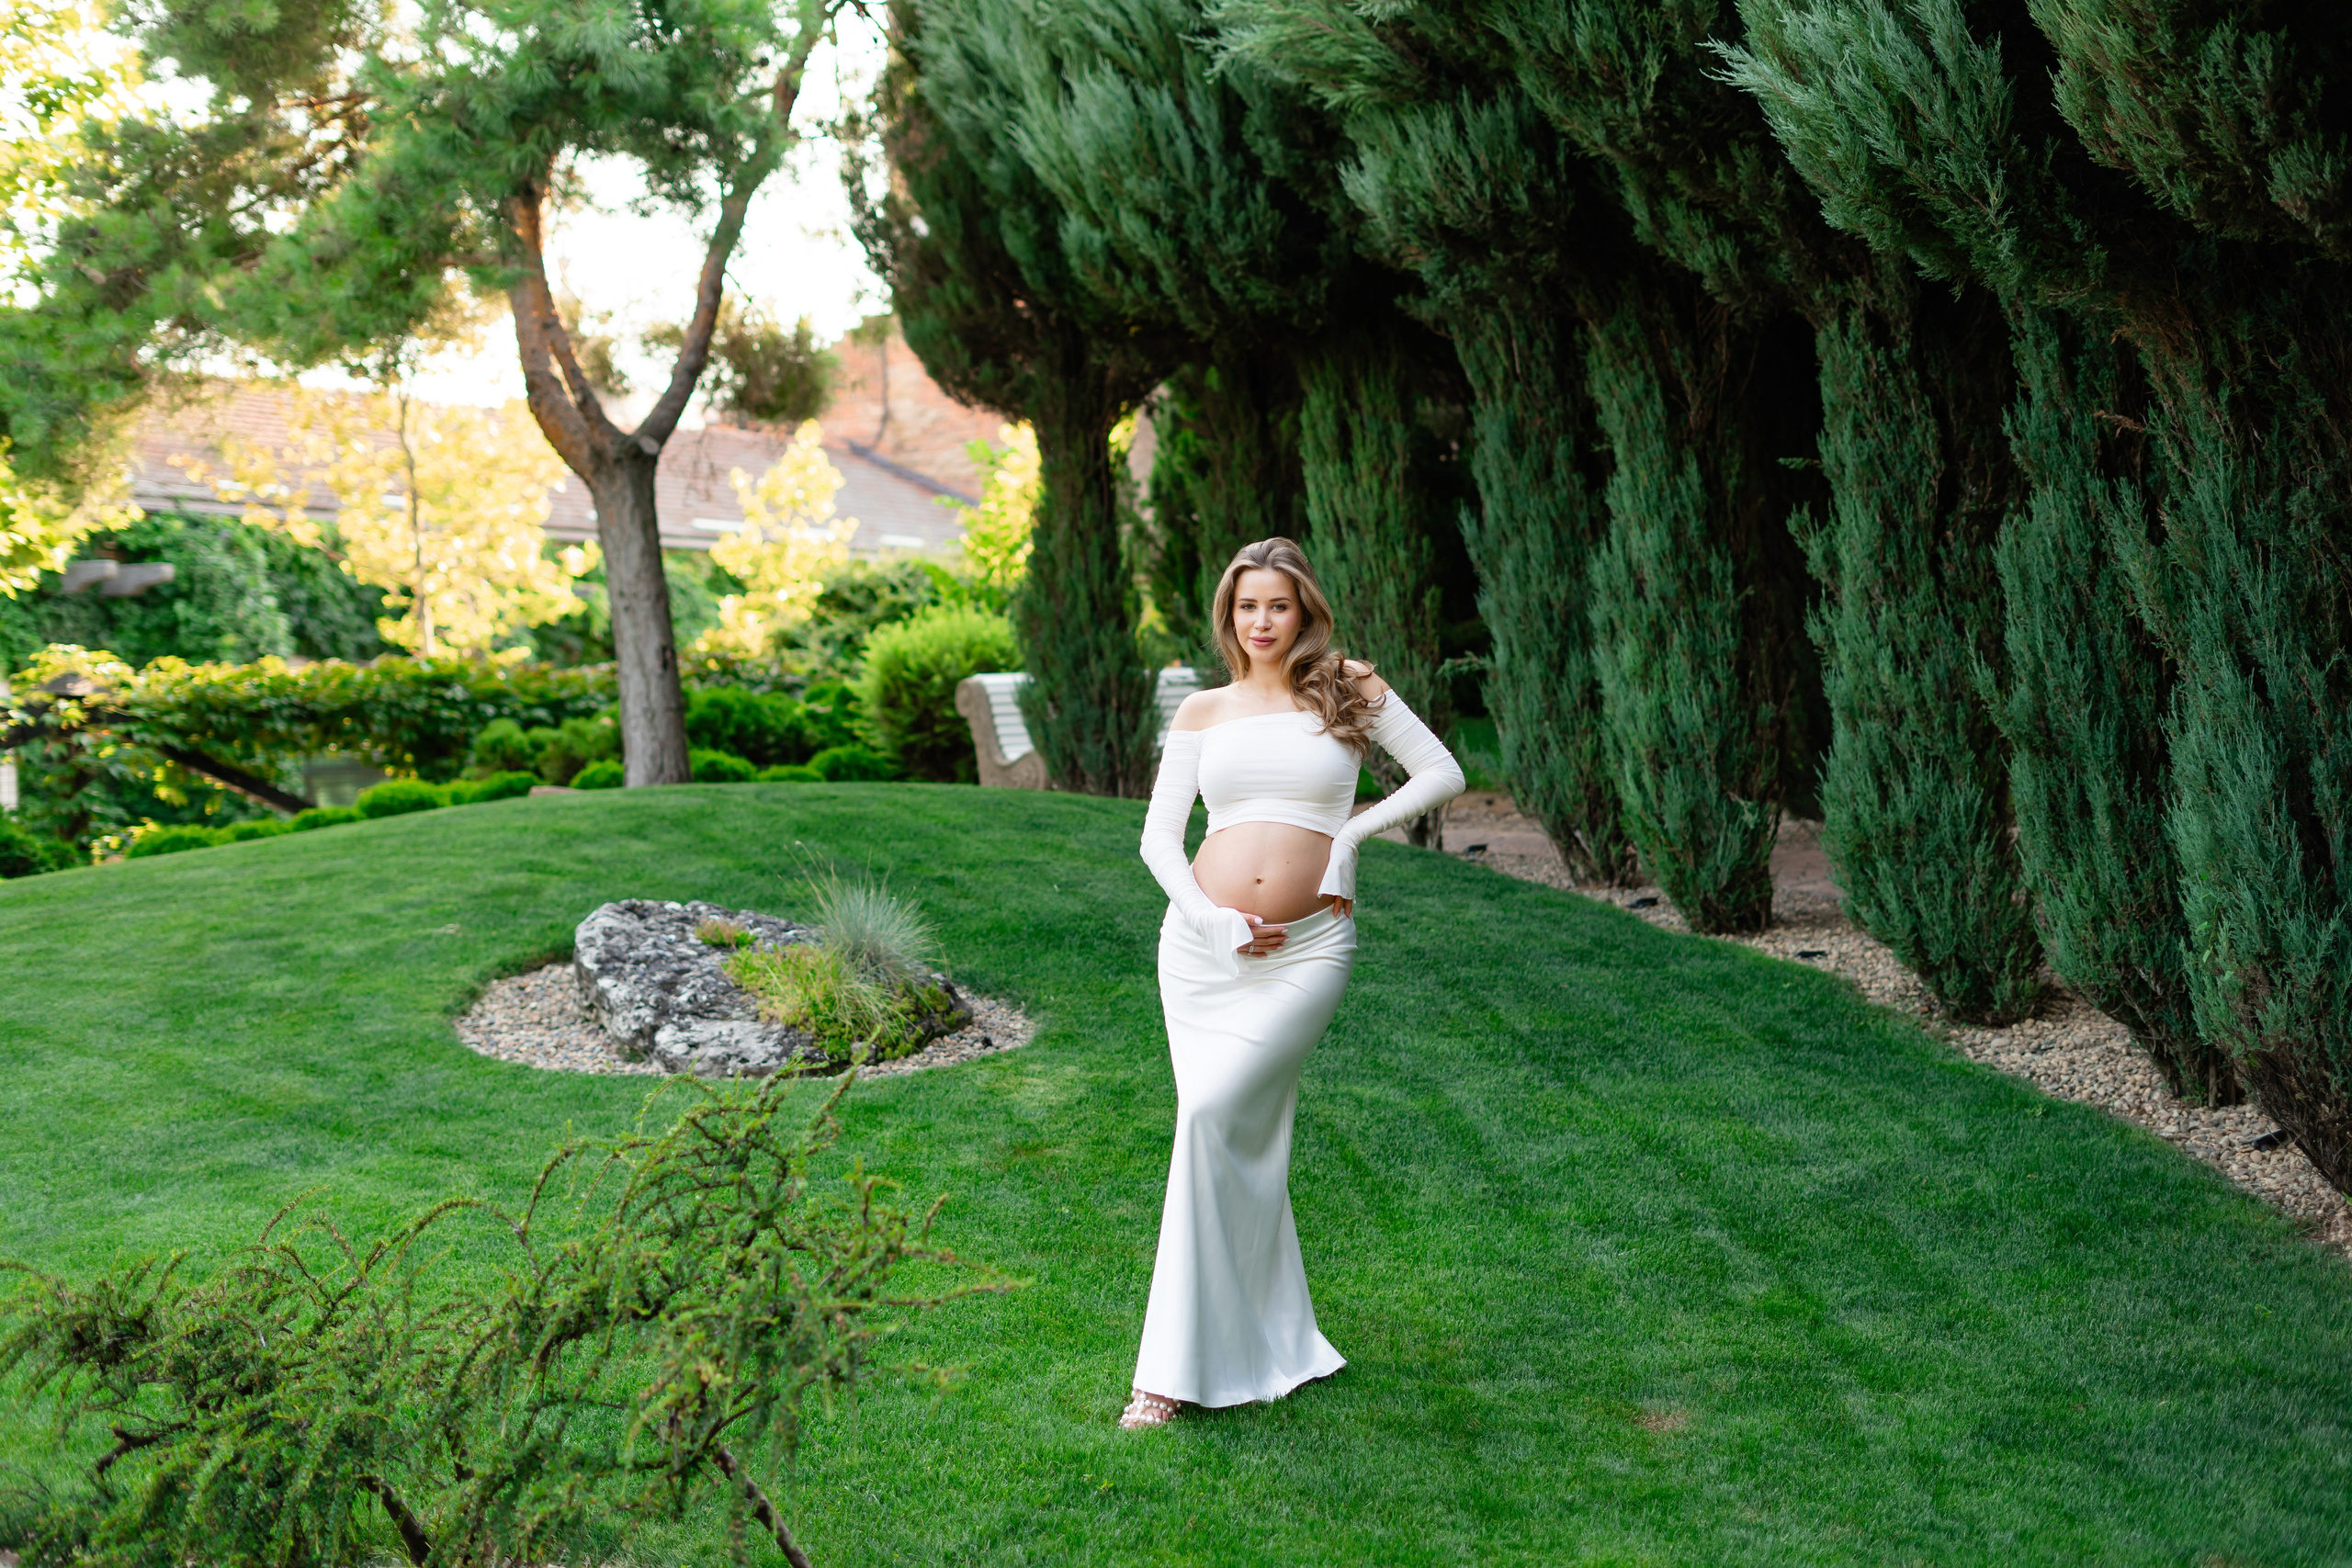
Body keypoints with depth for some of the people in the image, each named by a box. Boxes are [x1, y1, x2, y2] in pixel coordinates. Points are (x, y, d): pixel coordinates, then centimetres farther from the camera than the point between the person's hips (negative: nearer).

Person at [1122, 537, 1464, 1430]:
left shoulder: (1350, 692, 7)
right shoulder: (1203, 712, 11)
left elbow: (1444, 774, 5)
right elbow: (1159, 835, 7)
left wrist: (1352, 833, -5)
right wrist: (1213, 921, -8)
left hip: (1307, 948, -3)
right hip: (1203, 945, 3)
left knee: (1214, 1114, -16)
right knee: (1242, 1142, 5)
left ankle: (1181, 1364, -7)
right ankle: (1269, 1346, 21)